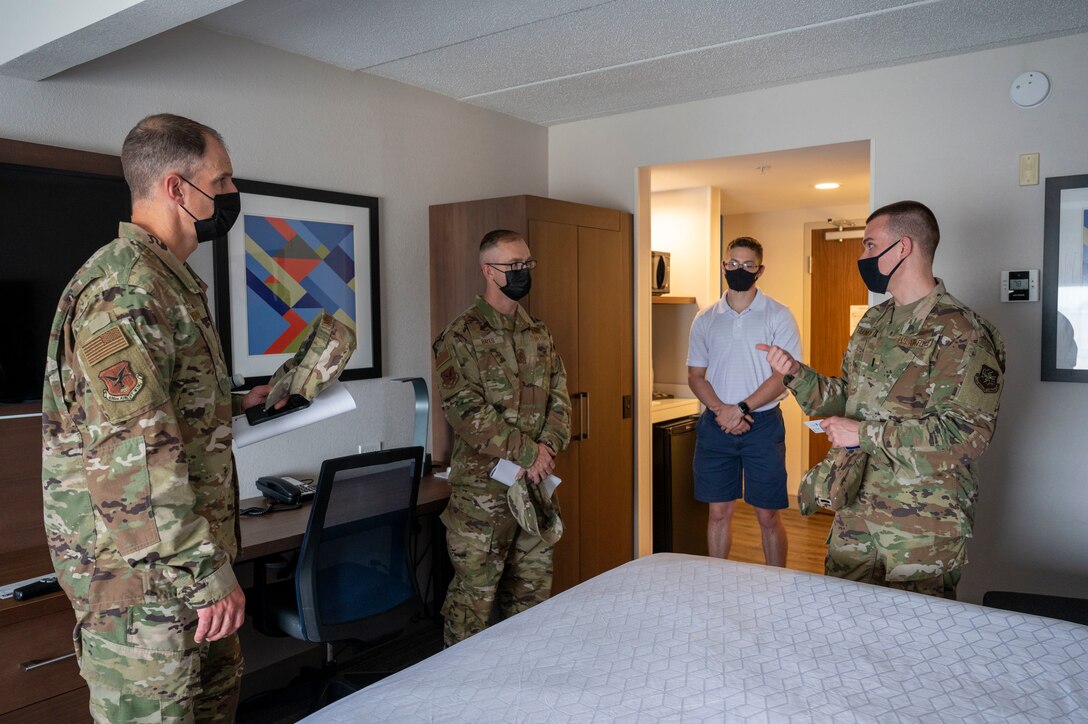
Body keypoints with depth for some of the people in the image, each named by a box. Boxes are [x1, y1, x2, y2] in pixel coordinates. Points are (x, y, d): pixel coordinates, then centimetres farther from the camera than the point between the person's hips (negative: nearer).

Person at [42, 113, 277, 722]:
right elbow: (135, 452, -27)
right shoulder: (123, 287, -20)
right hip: (142, 568, -10)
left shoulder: (172, 281, 13)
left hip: (192, 554, 10)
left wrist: (242, 405, 14)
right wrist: (207, 572, -25)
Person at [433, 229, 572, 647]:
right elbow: (465, 411, -17)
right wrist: (526, 452, -18)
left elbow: (559, 397, 9)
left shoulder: (539, 334, 12)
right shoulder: (461, 337, -9)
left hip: (537, 480, 6)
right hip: (483, 485, -6)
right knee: (476, 591, 3)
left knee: (533, 587, 16)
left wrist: (547, 447, -9)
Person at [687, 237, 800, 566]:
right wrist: (720, 409, -10)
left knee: (768, 516, 4)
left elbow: (785, 375, -8)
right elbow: (695, 375, 7)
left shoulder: (778, 315, -1)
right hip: (715, 425, 3)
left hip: (763, 424, -3)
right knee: (719, 512, 10)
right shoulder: (705, 319, 8)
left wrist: (742, 408, -16)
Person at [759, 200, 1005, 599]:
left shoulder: (962, 333, -16)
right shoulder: (873, 323, 10)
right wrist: (796, 373, 0)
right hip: (857, 508, 7)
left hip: (924, 524, -7)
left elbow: (968, 431, -23)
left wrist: (865, 433, -22)